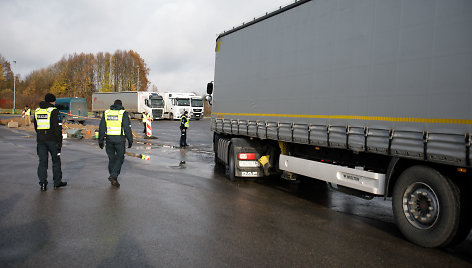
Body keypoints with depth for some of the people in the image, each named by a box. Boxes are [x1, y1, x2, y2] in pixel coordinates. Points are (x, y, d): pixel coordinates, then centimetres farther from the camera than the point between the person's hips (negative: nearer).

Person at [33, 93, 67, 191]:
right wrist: (60, 141, -9)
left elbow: (35, 127, 18)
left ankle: (43, 183, 0)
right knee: (56, 160, 9)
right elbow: (58, 127, -14)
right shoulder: (54, 111, -9)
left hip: (40, 139, 5)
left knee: (42, 161, 6)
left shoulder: (37, 111, 11)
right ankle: (57, 182, 16)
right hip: (52, 140, -5)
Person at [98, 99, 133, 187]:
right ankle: (113, 176, -10)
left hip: (109, 139, 4)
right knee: (119, 158, 6)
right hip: (120, 139, -4)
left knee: (111, 158, 12)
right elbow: (127, 128, -9)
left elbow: (101, 128, 6)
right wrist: (130, 140, -3)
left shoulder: (106, 113, 7)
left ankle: (114, 180, 17)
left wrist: (100, 140, 11)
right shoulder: (123, 113, -4)